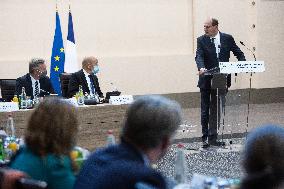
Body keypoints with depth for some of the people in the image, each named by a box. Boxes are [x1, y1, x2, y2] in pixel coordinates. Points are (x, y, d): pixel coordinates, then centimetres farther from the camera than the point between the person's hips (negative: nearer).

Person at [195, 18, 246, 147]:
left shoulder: (227, 38, 1)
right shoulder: (201, 40, -2)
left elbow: (239, 54, 7)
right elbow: (199, 56, -15)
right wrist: (201, 68, -34)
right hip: (206, 80, -1)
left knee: (217, 110, 5)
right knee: (205, 110, 5)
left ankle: (213, 138, 11)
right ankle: (205, 138, 14)